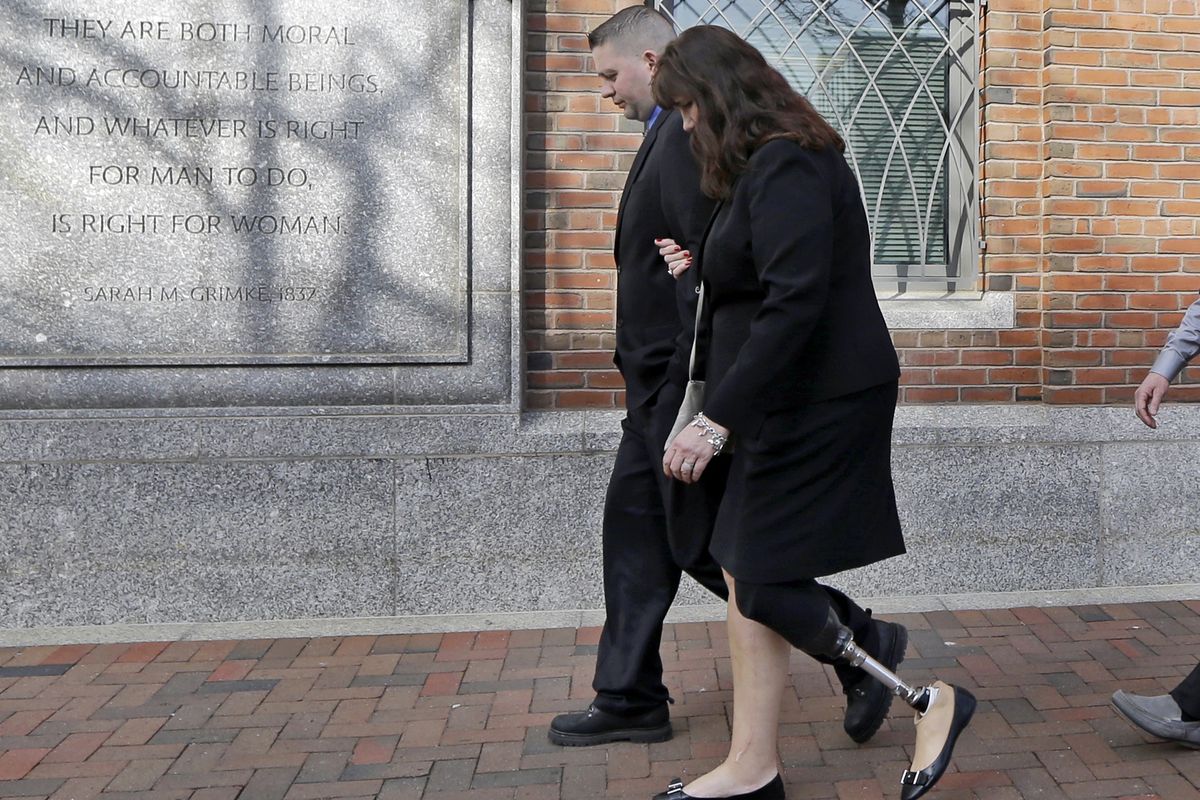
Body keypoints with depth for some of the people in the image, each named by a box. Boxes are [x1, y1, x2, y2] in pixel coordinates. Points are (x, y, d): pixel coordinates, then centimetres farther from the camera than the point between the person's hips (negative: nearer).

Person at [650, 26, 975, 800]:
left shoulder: (786, 167, -17)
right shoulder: (771, 162, 14)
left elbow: (793, 305, -26)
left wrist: (718, 417, -27)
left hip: (817, 406, -10)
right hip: (792, 405, 10)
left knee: (766, 584, -5)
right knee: (746, 575, 10)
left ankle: (933, 703, 9)